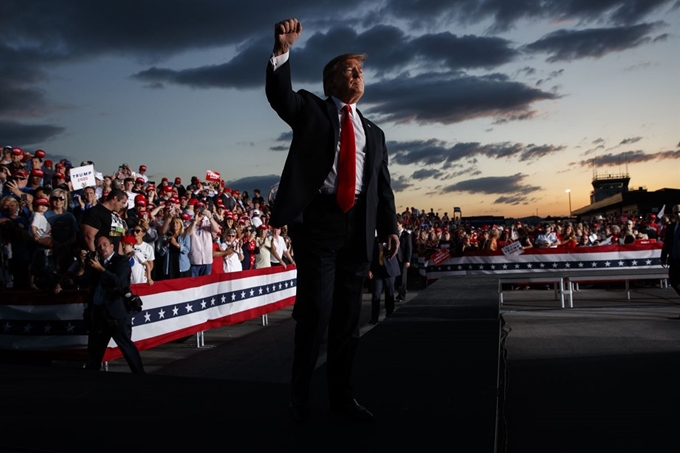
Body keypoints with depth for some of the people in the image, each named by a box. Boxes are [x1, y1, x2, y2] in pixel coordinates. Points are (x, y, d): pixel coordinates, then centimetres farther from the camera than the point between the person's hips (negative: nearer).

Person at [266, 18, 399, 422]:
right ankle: (301, 393, 11)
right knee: (316, 310, -8)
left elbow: (383, 185, 16)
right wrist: (283, 50, -24)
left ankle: (341, 395, 21)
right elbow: (280, 95, -8)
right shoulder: (310, 109, 12)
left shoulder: (373, 132, 22)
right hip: (317, 220, -4)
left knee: (349, 316, 8)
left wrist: (389, 226, 5)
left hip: (358, 227, 4)